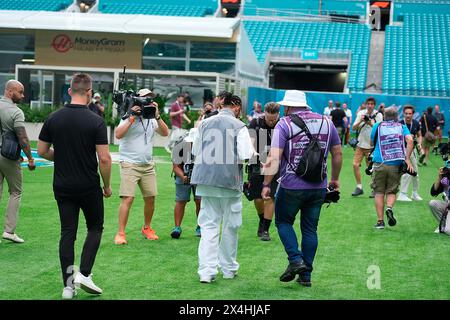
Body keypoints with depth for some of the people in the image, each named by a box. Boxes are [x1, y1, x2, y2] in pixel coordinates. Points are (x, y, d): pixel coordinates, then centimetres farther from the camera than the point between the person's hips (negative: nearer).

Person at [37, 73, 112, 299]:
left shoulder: (53, 118, -2)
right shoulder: (95, 121, -13)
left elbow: (42, 151, 5)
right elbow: (104, 158, -15)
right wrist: (107, 186, -2)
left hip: (62, 186, 3)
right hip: (89, 187, -3)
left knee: (67, 233, 8)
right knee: (95, 228, 16)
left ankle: (68, 285, 6)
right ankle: (84, 274, 3)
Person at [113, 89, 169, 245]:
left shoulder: (152, 119, 11)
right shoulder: (129, 118, -4)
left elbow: (165, 133, -1)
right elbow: (118, 134, -19)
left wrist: (157, 116, -11)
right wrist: (132, 117, -19)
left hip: (148, 165, 6)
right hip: (129, 164, -5)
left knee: (150, 198, 8)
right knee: (127, 199, -13)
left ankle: (147, 228, 27)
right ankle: (120, 233, -8)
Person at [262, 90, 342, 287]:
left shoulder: (284, 125, -7)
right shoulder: (326, 122, 7)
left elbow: (274, 158, -15)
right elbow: (338, 153, 13)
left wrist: (266, 184, -12)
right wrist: (335, 179, 24)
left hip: (292, 186, -4)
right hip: (318, 187, 4)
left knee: (283, 221, 15)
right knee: (310, 228, 13)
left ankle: (295, 259, -2)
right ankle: (306, 275, 15)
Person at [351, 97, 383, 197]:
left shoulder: (378, 115, -6)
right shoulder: (361, 113, 3)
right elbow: (354, 128, 1)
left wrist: (371, 124, -28)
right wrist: (360, 121, -17)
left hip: (372, 145, -3)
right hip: (360, 144, 3)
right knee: (355, 164, -5)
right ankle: (359, 187, 5)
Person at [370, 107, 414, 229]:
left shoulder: (377, 126, 9)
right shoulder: (402, 127, 11)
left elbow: (371, 143, 18)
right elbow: (410, 140, -5)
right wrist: (407, 159, -7)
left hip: (379, 163, -1)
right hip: (396, 164, 1)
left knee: (379, 192, 6)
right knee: (392, 191, 12)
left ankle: (380, 221, 0)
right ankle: (389, 208, -19)